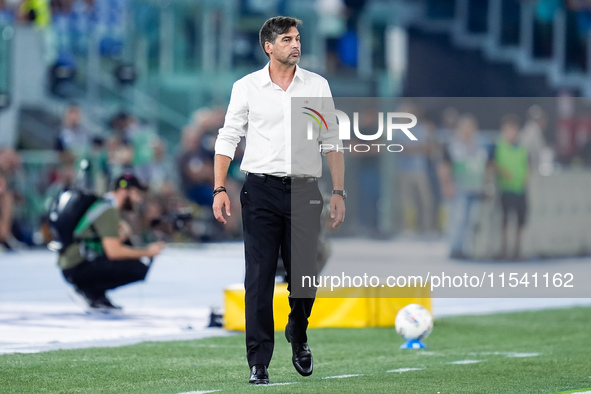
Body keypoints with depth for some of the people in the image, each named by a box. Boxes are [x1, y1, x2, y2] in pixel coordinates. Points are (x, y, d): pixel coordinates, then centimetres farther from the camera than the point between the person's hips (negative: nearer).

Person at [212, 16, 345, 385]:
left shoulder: (318, 86, 7)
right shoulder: (247, 87, 3)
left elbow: (332, 143, 10)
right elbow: (228, 139, 4)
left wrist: (339, 192, 3)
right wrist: (220, 189, -6)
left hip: (305, 192, 1)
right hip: (261, 191, -1)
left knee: (305, 276, 1)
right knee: (259, 279, -5)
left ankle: (298, 335, 31)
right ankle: (259, 364, -2)